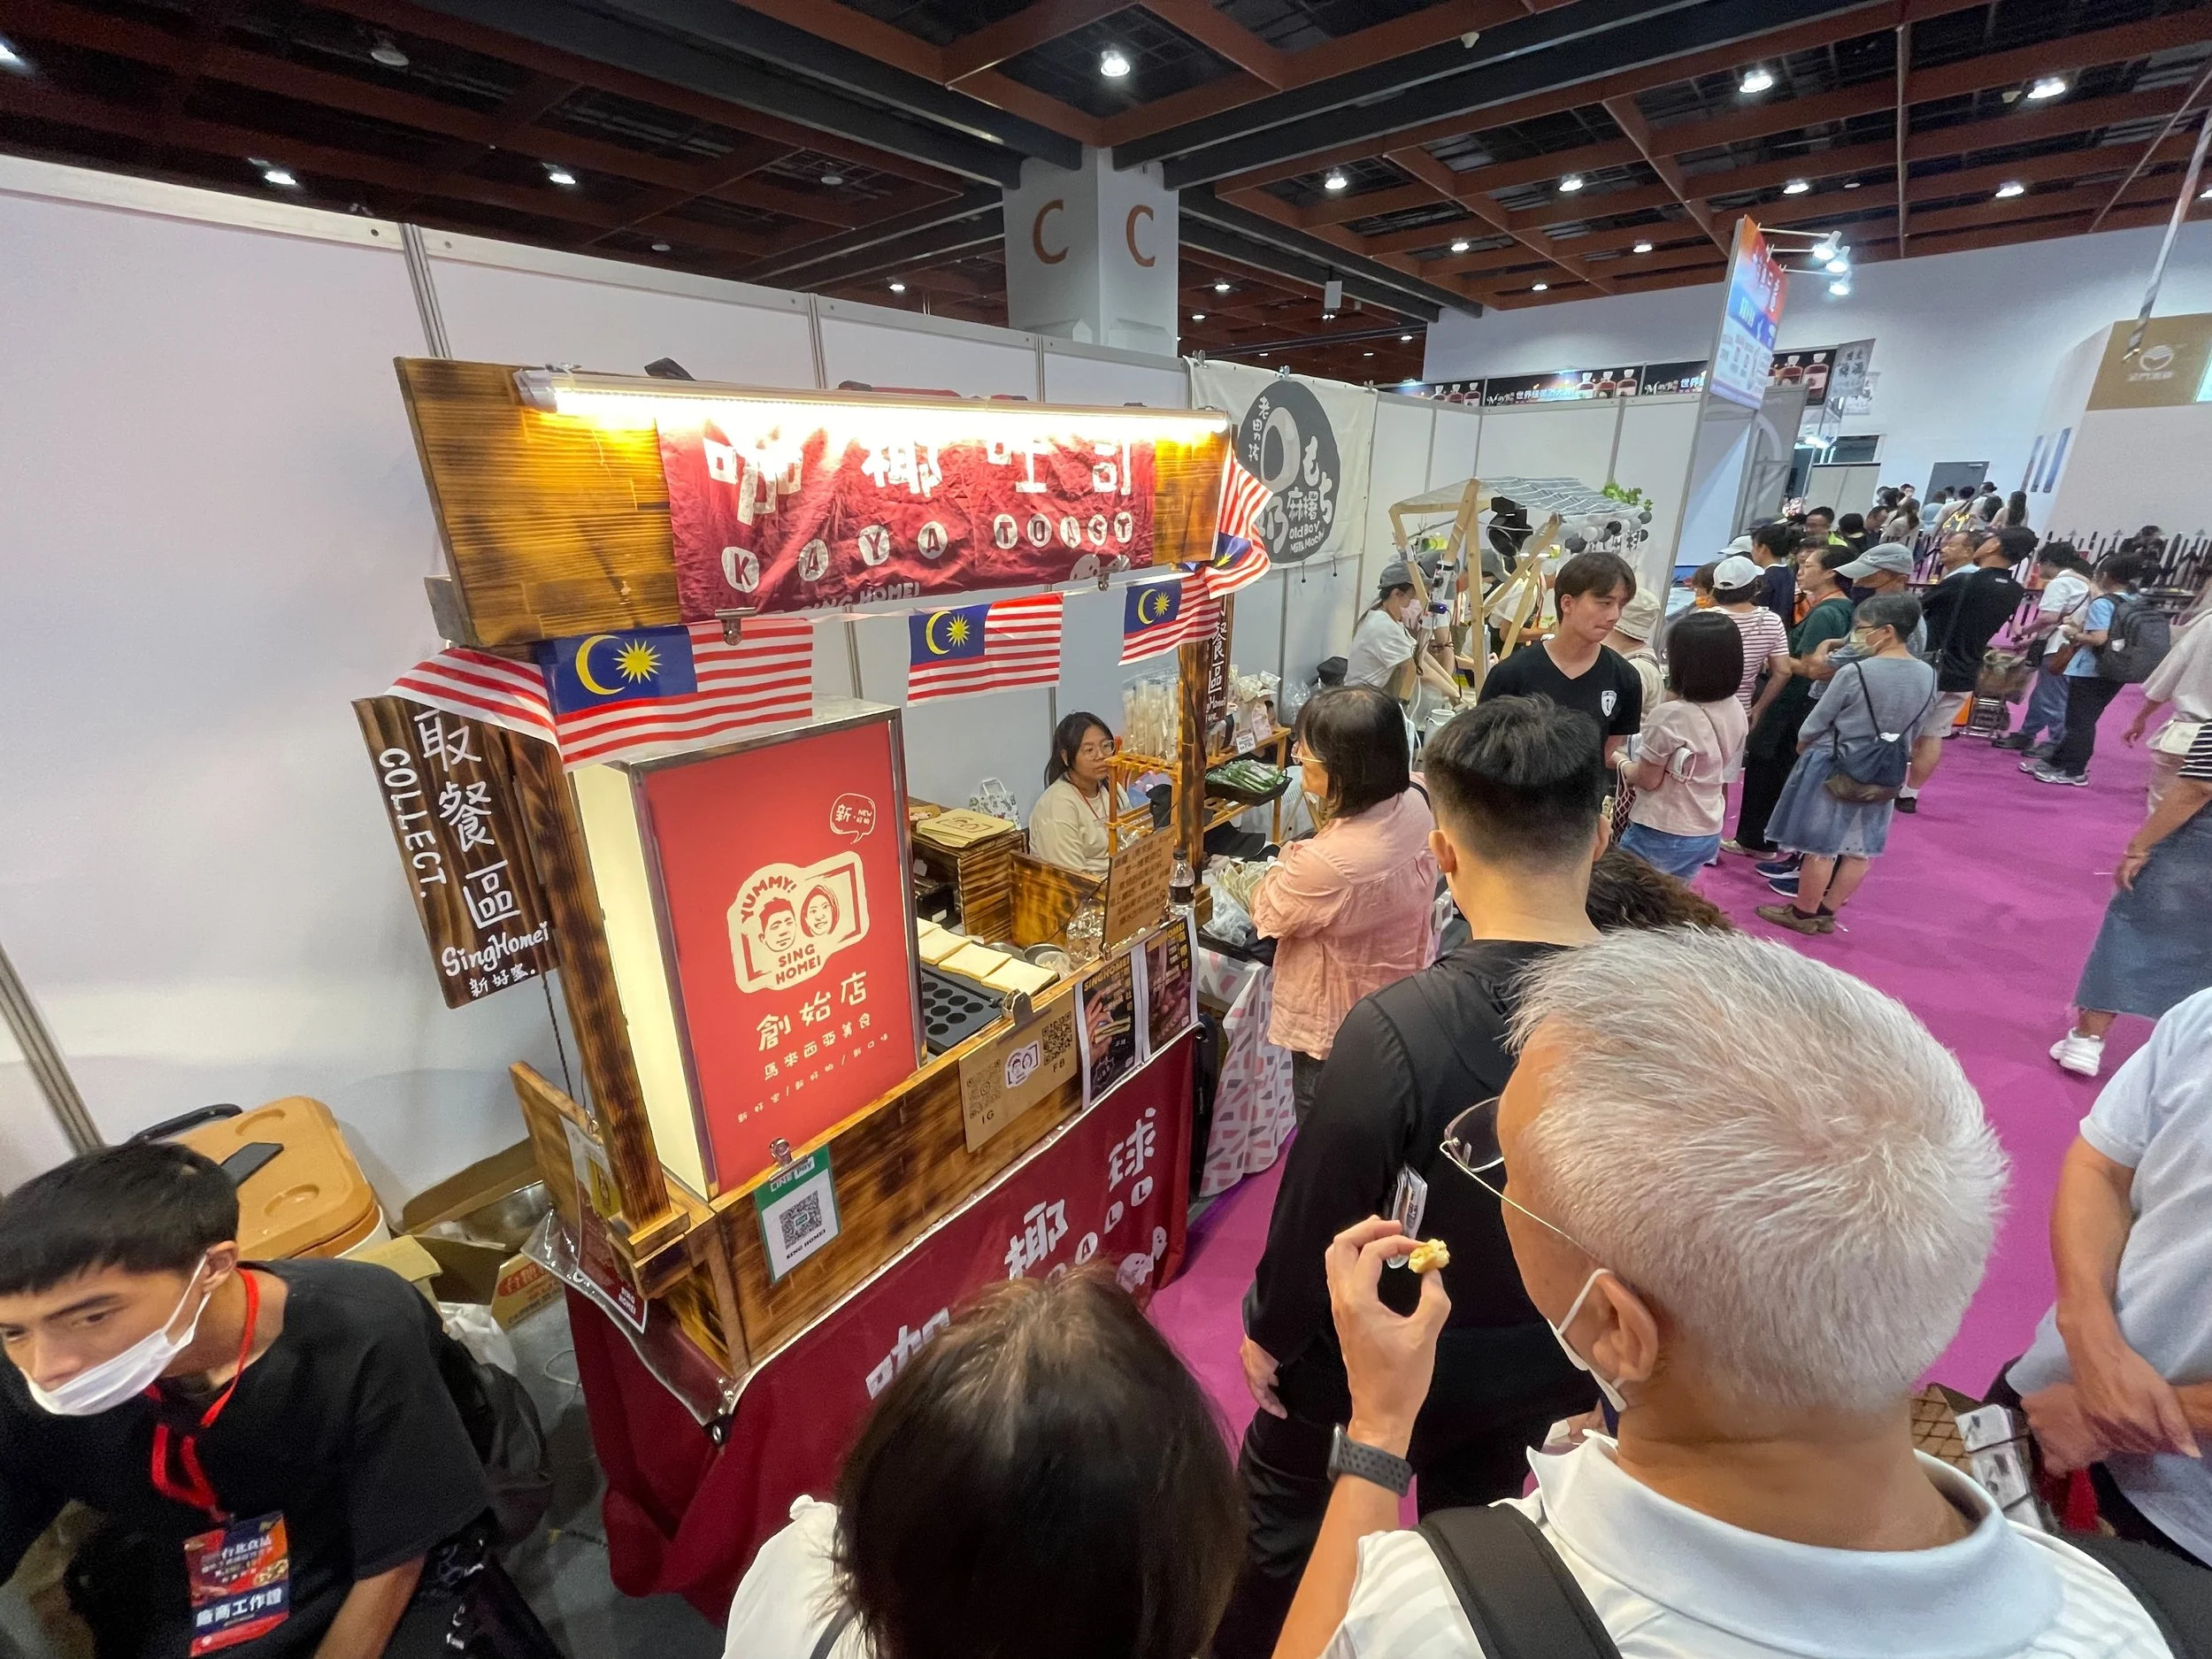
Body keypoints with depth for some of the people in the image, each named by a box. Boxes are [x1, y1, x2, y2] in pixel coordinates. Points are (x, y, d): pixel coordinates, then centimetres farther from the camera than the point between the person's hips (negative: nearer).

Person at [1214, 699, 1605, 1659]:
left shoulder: (1395, 1029, -37)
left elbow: (1319, 1210, -23)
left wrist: (1268, 1329, -2)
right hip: (1549, 1356, 4)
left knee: (1280, 1510, 25)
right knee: (1477, 1516, 34)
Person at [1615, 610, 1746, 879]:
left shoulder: (1670, 715, -24)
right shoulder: (1735, 710, 0)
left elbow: (1648, 779, -15)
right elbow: (1727, 771, 13)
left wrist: (1621, 764, 4)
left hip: (1661, 836, -7)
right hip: (1709, 834, 7)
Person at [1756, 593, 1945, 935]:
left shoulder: (1854, 672, -19)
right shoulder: (1928, 676, 1)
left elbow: (1813, 727, -11)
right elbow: (1930, 742, 8)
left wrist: (1801, 749, 10)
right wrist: (1911, 786, 18)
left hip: (1833, 771, -6)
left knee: (1820, 846, 5)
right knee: (1860, 849, 15)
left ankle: (1803, 914, 17)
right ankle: (1827, 912, 26)